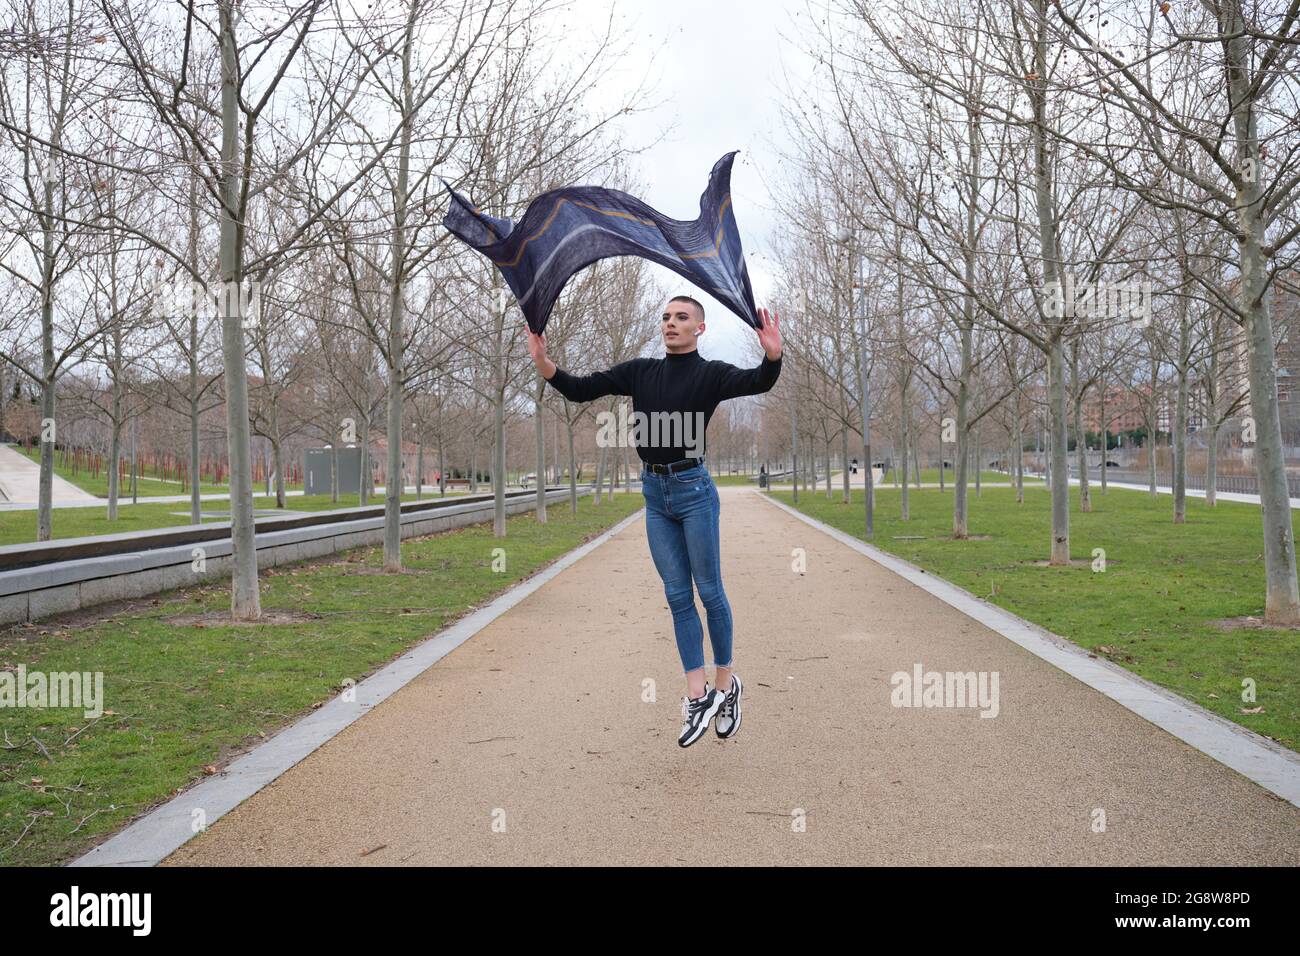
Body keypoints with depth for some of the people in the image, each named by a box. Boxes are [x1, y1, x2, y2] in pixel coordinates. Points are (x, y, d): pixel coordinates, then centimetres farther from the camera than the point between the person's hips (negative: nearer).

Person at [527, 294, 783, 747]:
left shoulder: (711, 374, -5)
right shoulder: (640, 371, 8)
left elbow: (757, 383, -24)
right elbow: (581, 390, 5)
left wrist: (772, 356, -46)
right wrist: (544, 365, -12)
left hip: (693, 489, -5)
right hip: (654, 493, 5)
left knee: (709, 592, 3)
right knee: (677, 596, 7)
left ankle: (726, 681, 19)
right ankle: (698, 695, 13)